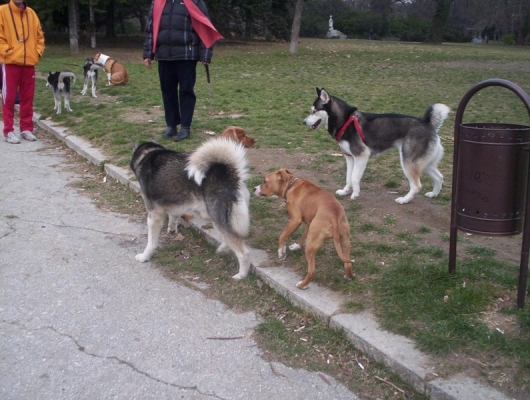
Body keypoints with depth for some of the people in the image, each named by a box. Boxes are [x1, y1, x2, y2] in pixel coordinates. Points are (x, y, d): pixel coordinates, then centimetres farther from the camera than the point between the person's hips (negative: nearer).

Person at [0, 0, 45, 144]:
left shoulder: (31, 13, 10)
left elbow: (39, 35, 15)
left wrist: (38, 52, 3)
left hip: (29, 63, 4)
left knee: (28, 97, 8)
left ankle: (26, 129, 16)